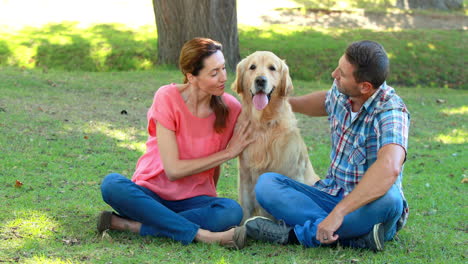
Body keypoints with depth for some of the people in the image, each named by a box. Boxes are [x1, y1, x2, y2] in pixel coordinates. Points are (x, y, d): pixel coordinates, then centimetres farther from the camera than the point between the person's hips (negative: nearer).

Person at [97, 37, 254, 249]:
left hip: (193, 199, 2)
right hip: (151, 193, -2)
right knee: (112, 184, -34)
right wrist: (227, 153, -13)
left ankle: (130, 225, -26)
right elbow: (173, 170, -17)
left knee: (232, 211, -32)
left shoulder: (230, 108, -4)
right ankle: (201, 234, -36)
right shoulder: (167, 98, -14)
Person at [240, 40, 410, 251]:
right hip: (329, 194, 6)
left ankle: (297, 234, -27)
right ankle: (352, 236, -28)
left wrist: (338, 212, -46)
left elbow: (389, 168, -42)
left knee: (389, 199, -40)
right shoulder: (340, 93, -2)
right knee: (266, 183, -14)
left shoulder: (391, 111, -23)